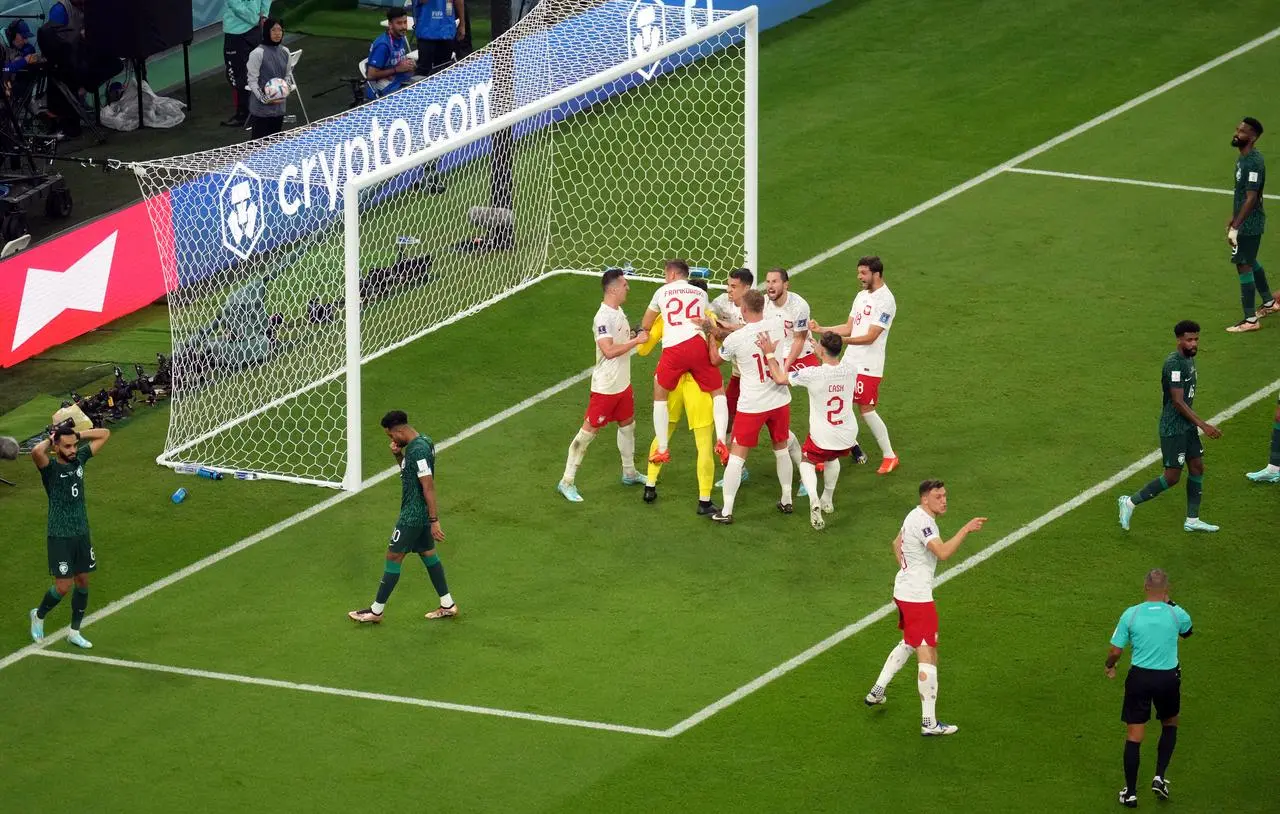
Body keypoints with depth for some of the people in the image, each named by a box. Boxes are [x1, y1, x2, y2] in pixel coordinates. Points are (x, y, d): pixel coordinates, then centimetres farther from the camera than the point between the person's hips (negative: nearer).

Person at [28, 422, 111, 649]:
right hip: (60, 537, -6)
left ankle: (75, 632, 24)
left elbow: (104, 434, 10)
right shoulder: (50, 467, -15)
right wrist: (50, 440, -18)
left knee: (83, 582, 11)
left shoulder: (79, 459, 2)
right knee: (63, 586, -4)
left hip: (82, 534, 6)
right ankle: (39, 615, 24)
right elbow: (36, 451, -39)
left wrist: (77, 435, -2)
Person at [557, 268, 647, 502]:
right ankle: (566, 481, 2)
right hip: (605, 386, -9)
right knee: (589, 430, -4)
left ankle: (629, 473, 39)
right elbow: (609, 350, -30)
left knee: (627, 425, 21)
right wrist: (636, 341, -25)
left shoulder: (618, 311, 7)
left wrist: (635, 336, 7)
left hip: (623, 384, 9)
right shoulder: (603, 317, -24)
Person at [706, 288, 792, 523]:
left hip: (752, 406, -4)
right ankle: (786, 501, 32)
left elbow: (715, 360, 3)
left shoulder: (735, 339, -17)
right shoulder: (777, 325, -7)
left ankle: (726, 511, 5)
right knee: (781, 450, 22)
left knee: (737, 455, 5)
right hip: (780, 400, 4)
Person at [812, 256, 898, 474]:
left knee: (866, 409, -4)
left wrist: (841, 340, -27)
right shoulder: (862, 296, 13)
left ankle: (889, 456, 9)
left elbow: (870, 336, -20)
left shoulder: (885, 300, -15)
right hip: (850, 362, 8)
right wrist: (821, 330, 3)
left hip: (868, 366, -8)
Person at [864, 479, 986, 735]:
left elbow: (897, 543, 27)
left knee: (908, 644, 30)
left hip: (904, 590, 11)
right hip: (917, 597, -11)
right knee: (928, 657, -8)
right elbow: (943, 552, -36)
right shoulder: (923, 522, -22)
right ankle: (929, 723, -8)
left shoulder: (915, 516, 10)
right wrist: (966, 530, -35)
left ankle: (877, 691, 37)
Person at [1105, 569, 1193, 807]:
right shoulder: (1176, 614, -9)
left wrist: (1110, 666, 18)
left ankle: (1130, 793, 10)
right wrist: (1169, 603, 19)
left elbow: (1115, 650, -3)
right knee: (1170, 725, 26)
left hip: (1139, 677, 0)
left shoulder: (1131, 614, -9)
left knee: (1134, 736, 7)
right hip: (1168, 678, 0)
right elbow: (1187, 631, 16)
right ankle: (1160, 777, 14)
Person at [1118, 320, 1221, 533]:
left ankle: (1192, 520, 18)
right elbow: (1178, 401, -25)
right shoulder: (1174, 364, -21)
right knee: (1172, 477, -6)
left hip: (1187, 426, 9)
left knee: (1197, 468, 10)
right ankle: (1130, 502, 8)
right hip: (1173, 429, -9)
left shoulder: (1189, 359, 9)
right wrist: (1204, 425, -25)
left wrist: (1197, 424, 23)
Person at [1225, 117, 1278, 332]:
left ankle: (1250, 320, 0)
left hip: (1249, 224, -10)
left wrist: (1236, 227, -27)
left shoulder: (1253, 163, -25)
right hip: (1249, 223, 10)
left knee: (1244, 266, -5)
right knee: (1251, 262, 24)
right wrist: (1233, 218, 23)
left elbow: (1251, 198, -27)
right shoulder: (1243, 158, 7)